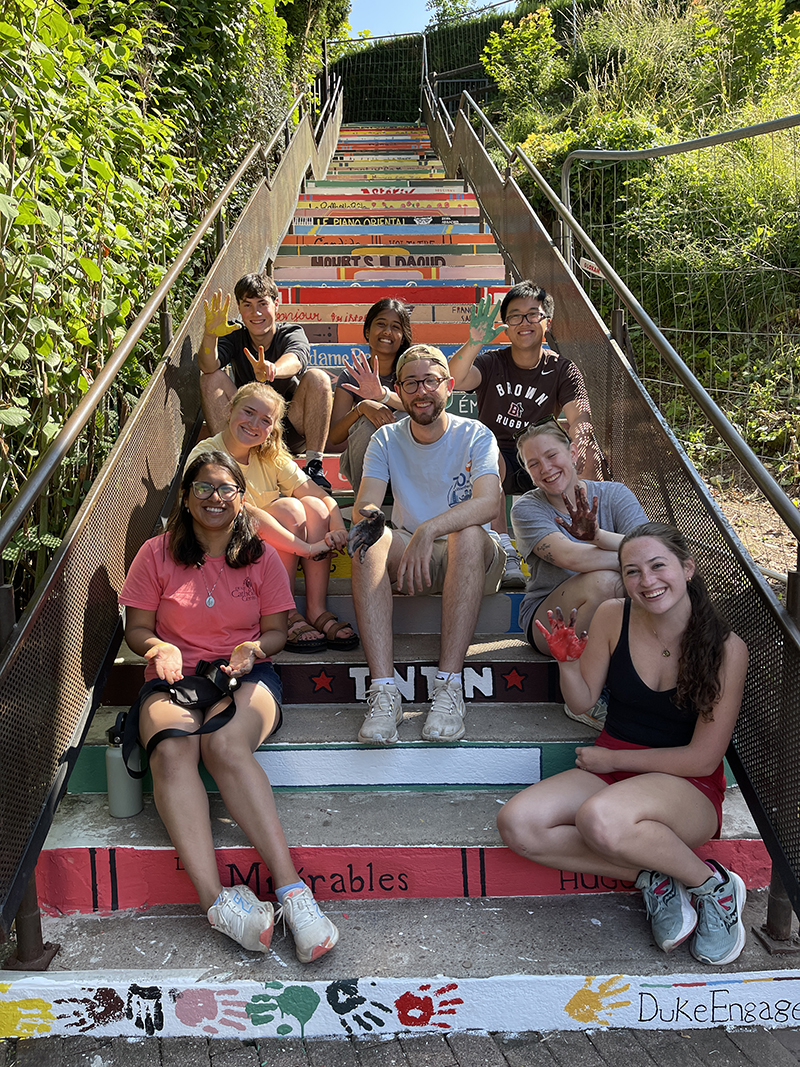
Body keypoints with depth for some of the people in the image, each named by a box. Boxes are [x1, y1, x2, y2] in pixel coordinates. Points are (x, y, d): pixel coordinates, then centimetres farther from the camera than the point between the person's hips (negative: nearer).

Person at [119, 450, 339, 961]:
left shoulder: (262, 557, 8)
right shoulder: (157, 554, 7)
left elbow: (276, 631, 9)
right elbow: (137, 627, 8)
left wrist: (251, 649, -14)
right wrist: (160, 647, -15)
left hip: (246, 674, -1)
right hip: (175, 678, 1)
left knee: (226, 746, -34)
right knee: (172, 751, -34)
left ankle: (290, 890, -40)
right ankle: (215, 898, -43)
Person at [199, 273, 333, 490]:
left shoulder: (292, 333, -6)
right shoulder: (235, 337, 0)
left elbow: (294, 361, -33)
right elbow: (208, 367, -21)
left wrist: (272, 370, -57)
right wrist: (210, 335, -42)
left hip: (291, 431, -1)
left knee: (318, 378, -25)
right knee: (212, 379, -17)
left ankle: (314, 466, -26)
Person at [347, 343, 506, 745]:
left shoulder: (474, 435, -5)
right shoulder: (386, 440, 5)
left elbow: (488, 501, -24)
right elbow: (365, 502, -9)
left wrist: (428, 531, -39)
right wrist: (368, 515, -35)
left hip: (475, 561, -2)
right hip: (411, 556, 2)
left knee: (469, 533, -35)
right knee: (367, 541, -28)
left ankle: (448, 686, -37)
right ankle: (383, 688, -37)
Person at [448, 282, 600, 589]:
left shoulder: (561, 370, 2)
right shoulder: (491, 363, 0)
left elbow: (580, 418, -15)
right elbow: (454, 379, -23)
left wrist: (586, 451, -36)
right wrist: (474, 344, -43)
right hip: (496, 463, 0)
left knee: (587, 457, -28)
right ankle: (505, 550, -37)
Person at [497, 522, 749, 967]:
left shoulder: (726, 649, -14)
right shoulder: (613, 617, -5)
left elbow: (703, 758, -11)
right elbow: (583, 701, 8)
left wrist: (612, 758, -9)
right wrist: (569, 662, -14)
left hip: (689, 790, -4)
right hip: (610, 772, 5)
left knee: (599, 818, -37)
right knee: (517, 824, -21)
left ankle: (712, 884, -10)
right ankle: (653, 877, -11)